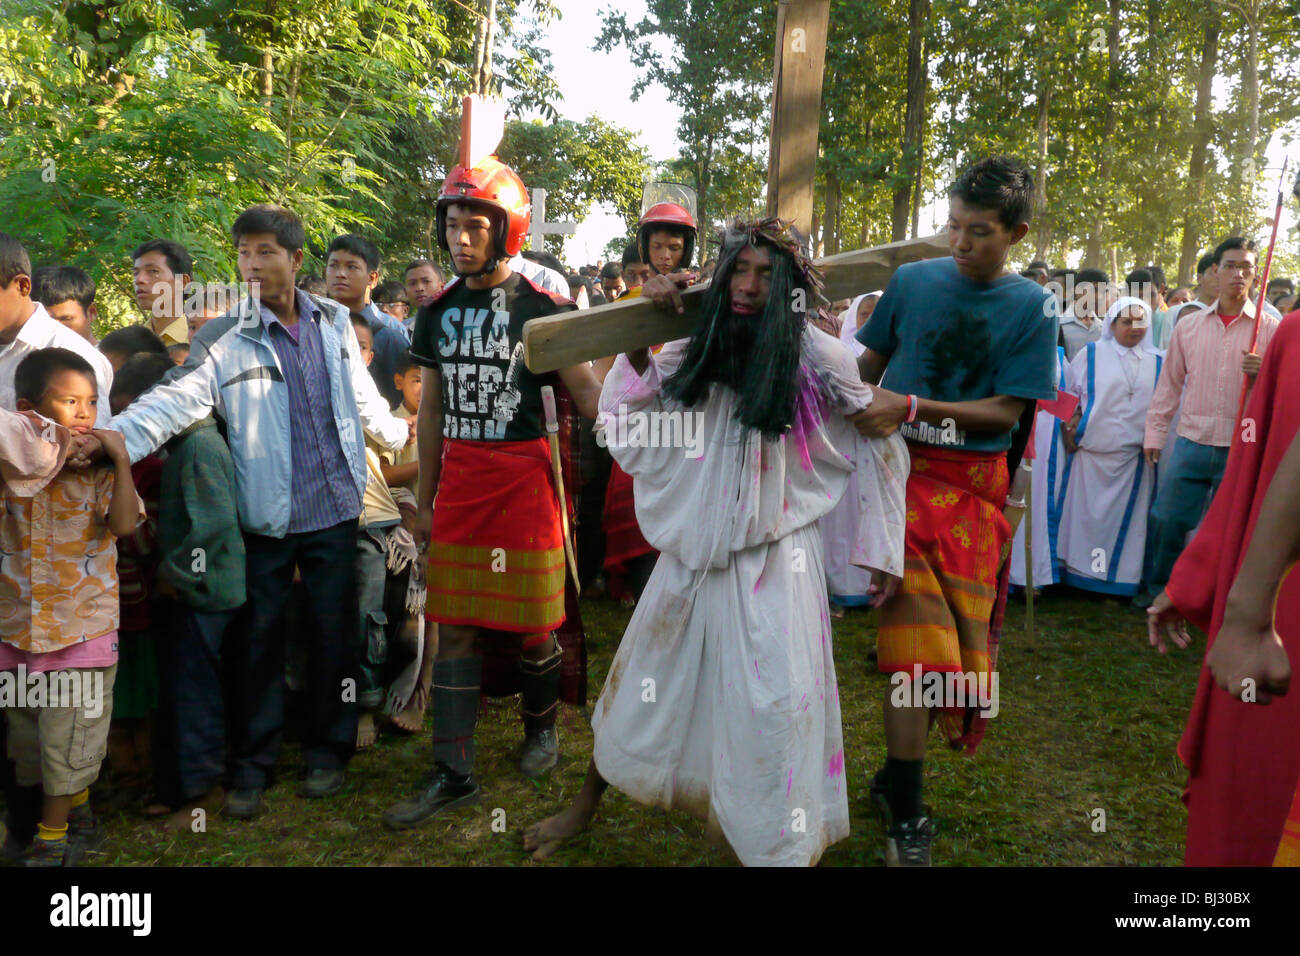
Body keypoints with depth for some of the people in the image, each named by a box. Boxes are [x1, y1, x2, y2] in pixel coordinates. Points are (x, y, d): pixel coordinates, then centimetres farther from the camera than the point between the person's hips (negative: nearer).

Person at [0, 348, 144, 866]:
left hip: (82, 627, -4)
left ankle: (53, 834, 22)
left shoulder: (98, 469, -10)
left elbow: (123, 523, -22)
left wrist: (120, 459, -27)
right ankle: (77, 811, 36)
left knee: (68, 735, 5)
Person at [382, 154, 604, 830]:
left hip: (524, 479, -4)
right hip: (459, 482, 4)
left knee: (530, 623, 4)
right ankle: (454, 775, 14)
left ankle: (541, 725, 33)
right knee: (455, 627, 5)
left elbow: (589, 396, -2)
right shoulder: (439, 312, 10)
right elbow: (431, 412, 15)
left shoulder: (543, 310, -4)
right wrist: (424, 503, 16)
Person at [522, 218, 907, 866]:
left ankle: (779, 846, 20)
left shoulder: (820, 359, -9)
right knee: (644, 679, 17)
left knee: (777, 704, -4)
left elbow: (879, 447, -1)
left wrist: (881, 550, -1)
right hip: (693, 551, 4)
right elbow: (622, 421, 4)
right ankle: (585, 805, 39)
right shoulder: (695, 353, 2)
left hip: (774, 558, -3)